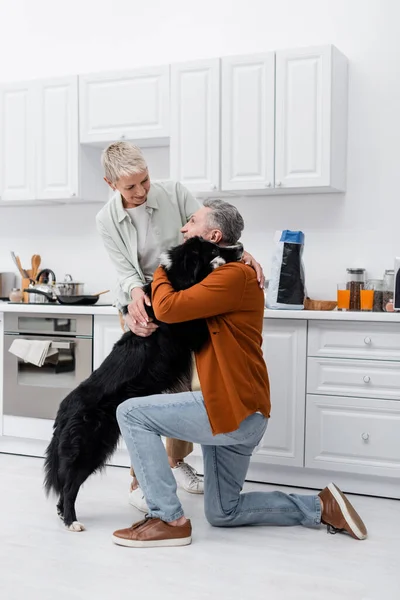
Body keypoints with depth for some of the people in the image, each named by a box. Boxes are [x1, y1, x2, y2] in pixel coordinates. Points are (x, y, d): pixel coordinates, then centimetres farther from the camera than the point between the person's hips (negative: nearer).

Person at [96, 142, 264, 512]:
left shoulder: (174, 193, -12)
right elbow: (126, 270, -13)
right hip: (143, 304, -1)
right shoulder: (107, 220, -11)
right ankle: (140, 481, 5)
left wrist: (243, 251, -31)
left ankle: (177, 459, 30)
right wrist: (136, 293, -35)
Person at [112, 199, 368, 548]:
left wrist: (161, 271, -2)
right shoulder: (218, 276, 20)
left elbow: (167, 308, -22)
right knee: (223, 514, 18)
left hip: (235, 411, -10)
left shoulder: (234, 275, -14)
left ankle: (169, 520, -8)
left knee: (132, 413, -12)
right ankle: (321, 508, 20)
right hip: (237, 413, 10)